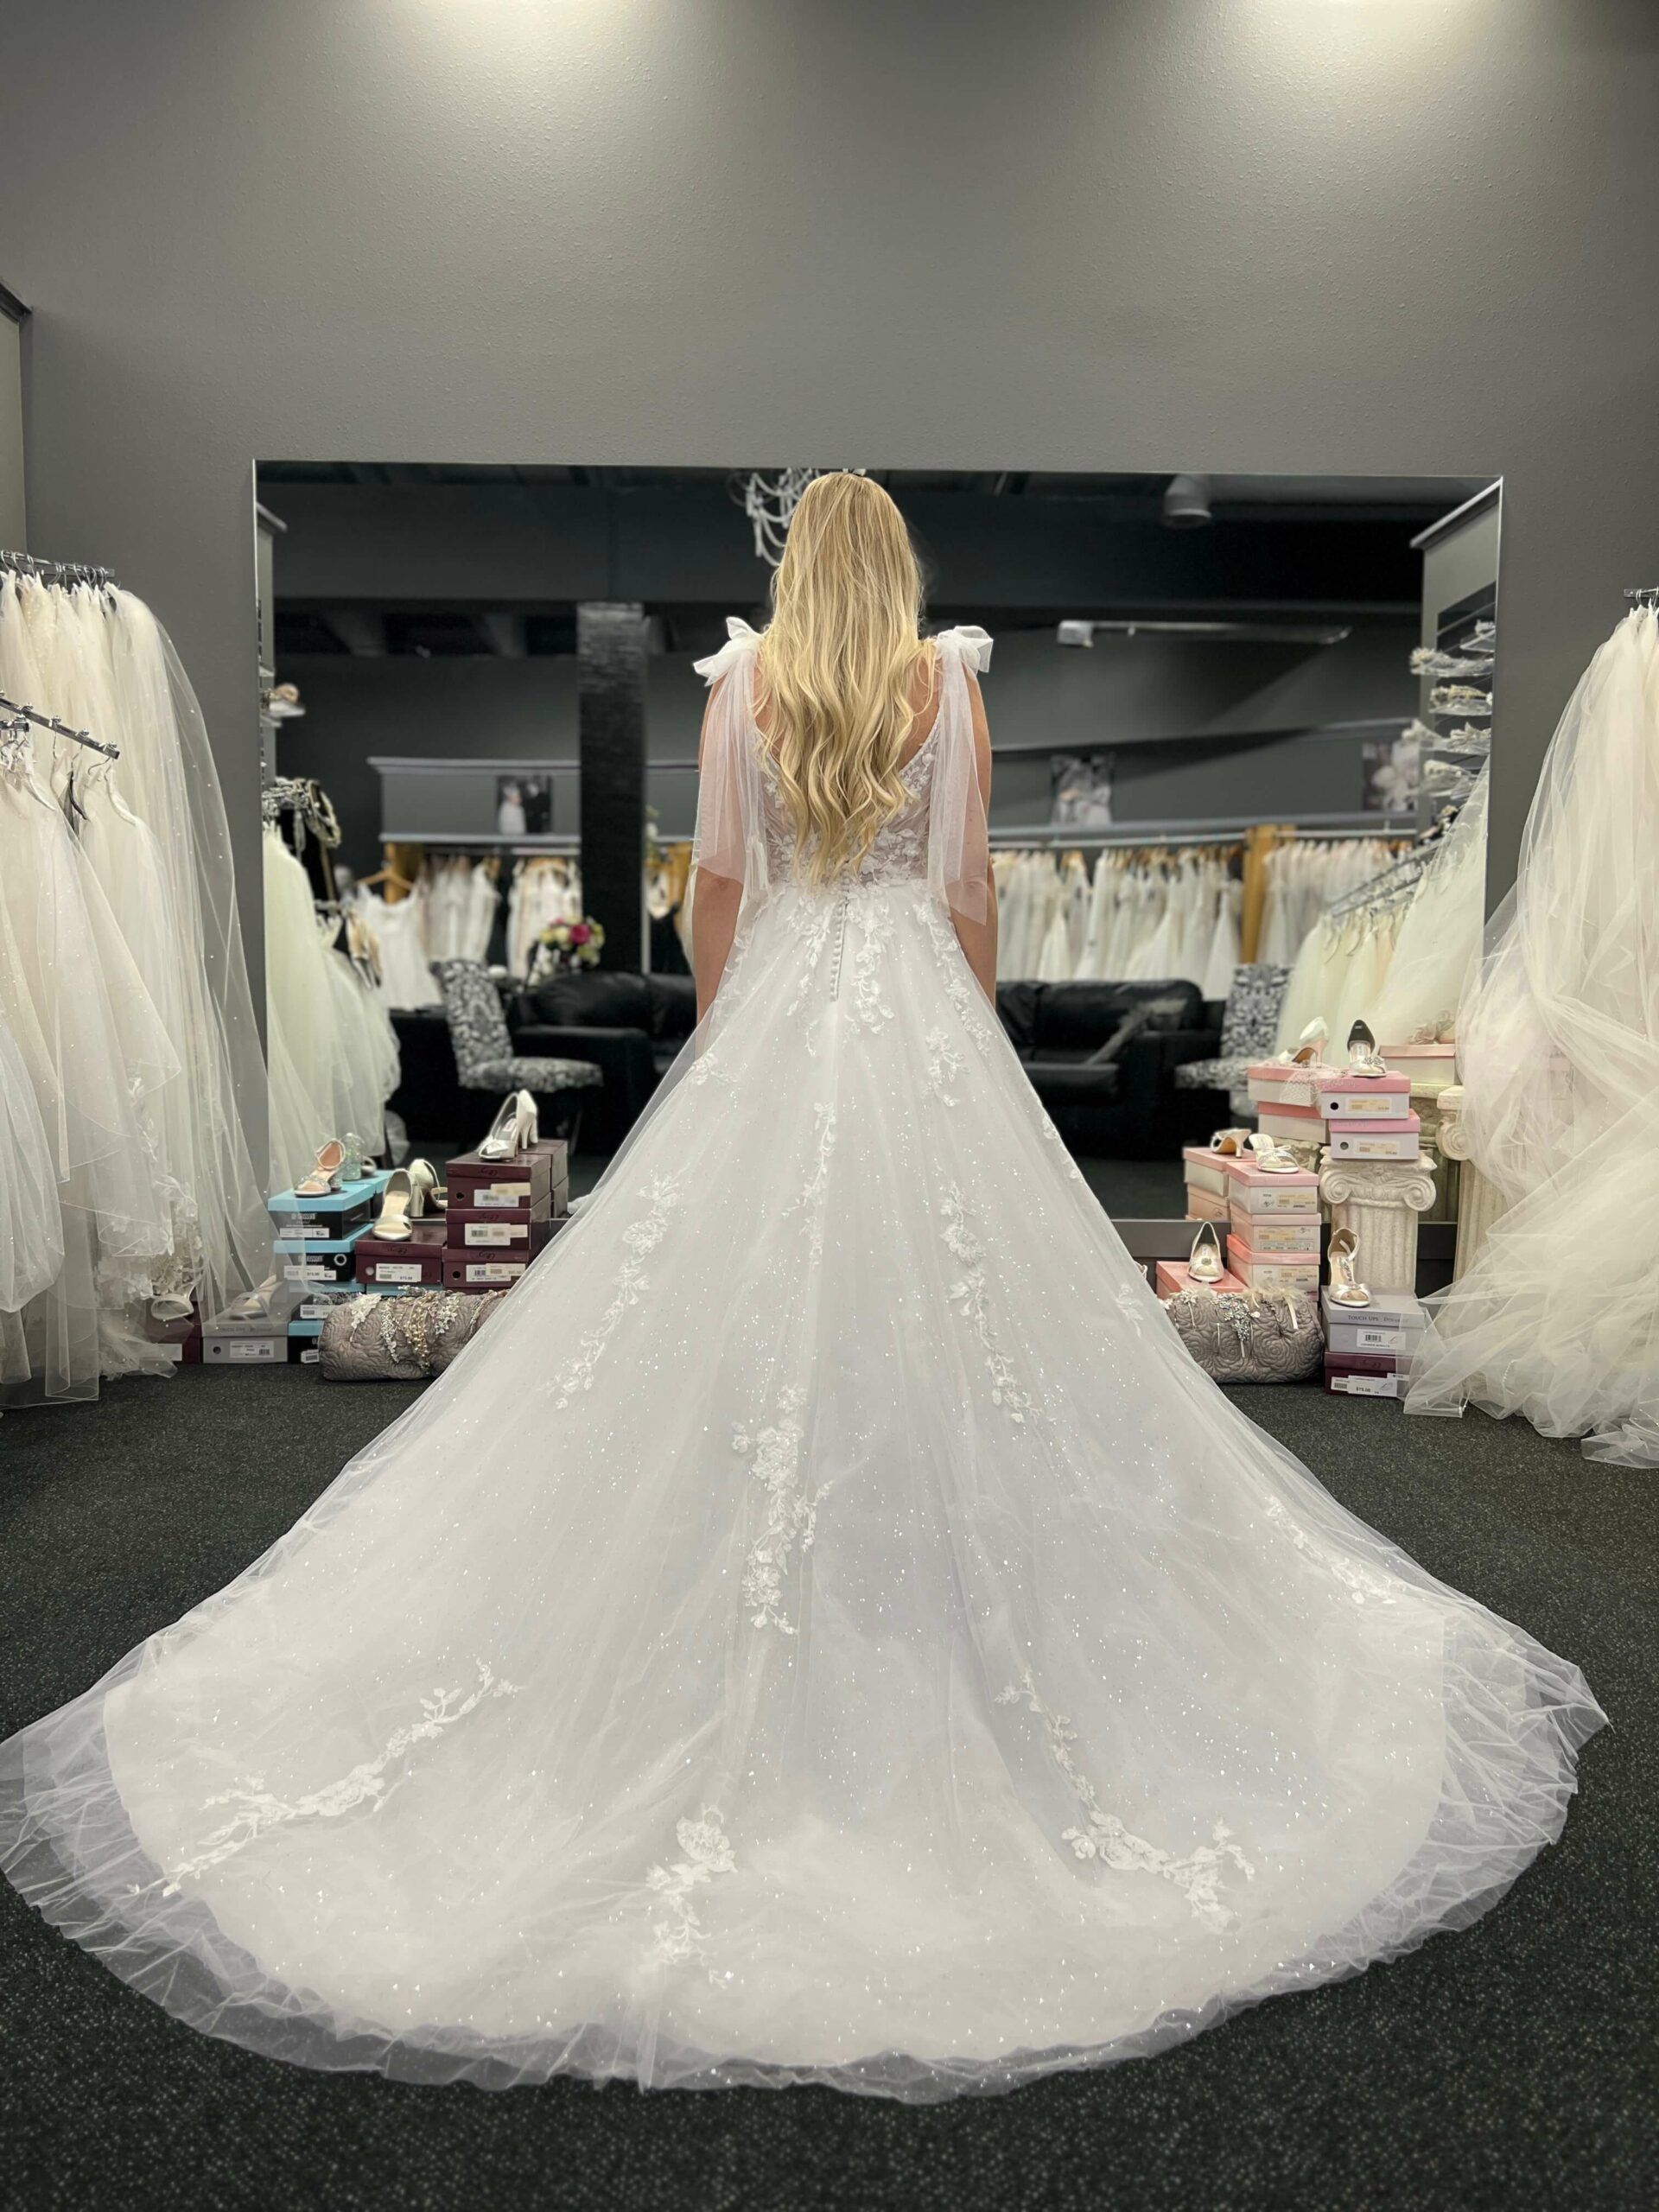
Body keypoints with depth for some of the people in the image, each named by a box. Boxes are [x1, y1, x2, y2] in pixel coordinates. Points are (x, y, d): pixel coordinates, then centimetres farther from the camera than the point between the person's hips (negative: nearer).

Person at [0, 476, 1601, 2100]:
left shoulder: (741, 684, 5)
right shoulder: (950, 685, 4)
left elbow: (717, 880, 3)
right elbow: (971, 888, 4)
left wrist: (716, 1030, 12)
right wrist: (974, 1041, 13)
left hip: (779, 1000, 0)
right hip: (917, 1008, 0)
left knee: (753, 1303, 4)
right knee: (942, 1290, 5)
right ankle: (928, 1549, 12)